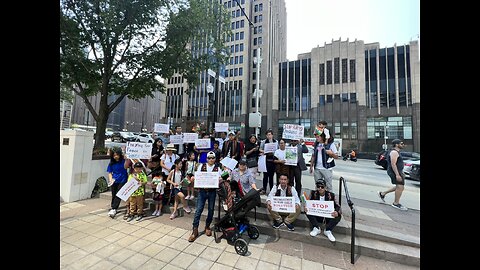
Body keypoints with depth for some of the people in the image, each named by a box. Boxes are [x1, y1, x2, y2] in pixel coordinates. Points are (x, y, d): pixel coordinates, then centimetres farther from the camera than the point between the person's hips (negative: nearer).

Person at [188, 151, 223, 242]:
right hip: (202, 191, 0)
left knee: (211, 210, 12)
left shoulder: (218, 168, 1)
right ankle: (195, 230, 14)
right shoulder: (201, 166, 3)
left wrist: (219, 180, -23)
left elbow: (219, 180, -2)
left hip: (212, 192, 1)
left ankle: (207, 226, 35)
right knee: (198, 210, -1)